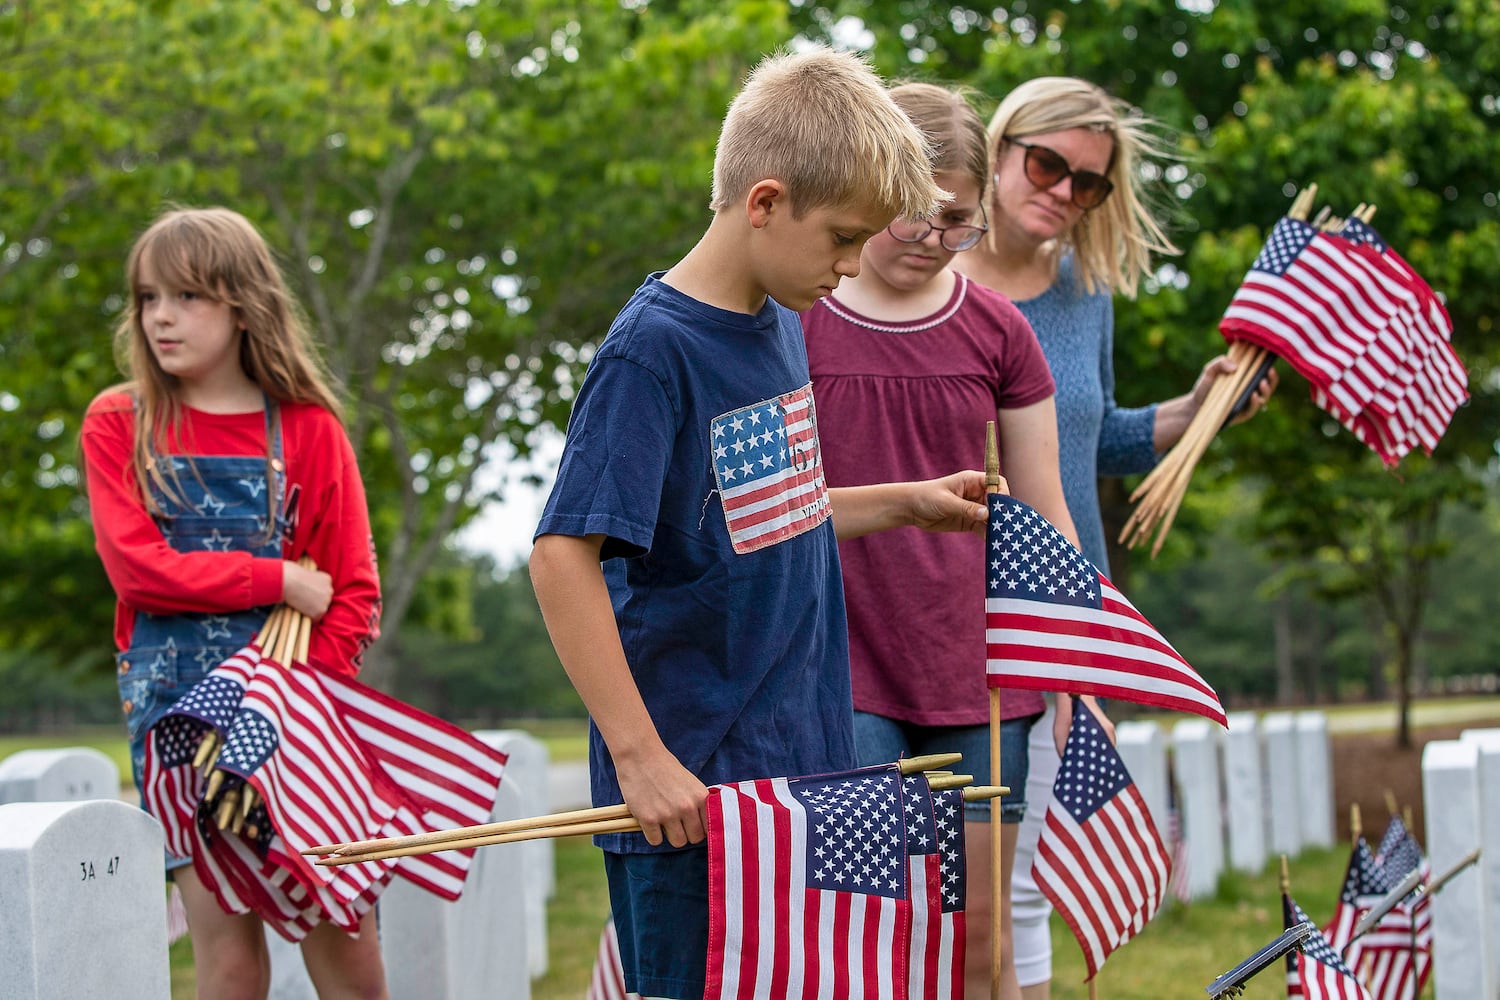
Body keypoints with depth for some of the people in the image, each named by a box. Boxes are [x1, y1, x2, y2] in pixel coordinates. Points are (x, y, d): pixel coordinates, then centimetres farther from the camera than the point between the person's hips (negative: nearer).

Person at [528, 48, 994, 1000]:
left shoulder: (781, 323, 8)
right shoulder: (652, 350, -17)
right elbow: (564, 557, -21)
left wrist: (903, 504, 10)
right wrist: (640, 755, -22)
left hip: (802, 766, 8)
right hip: (692, 788, -8)